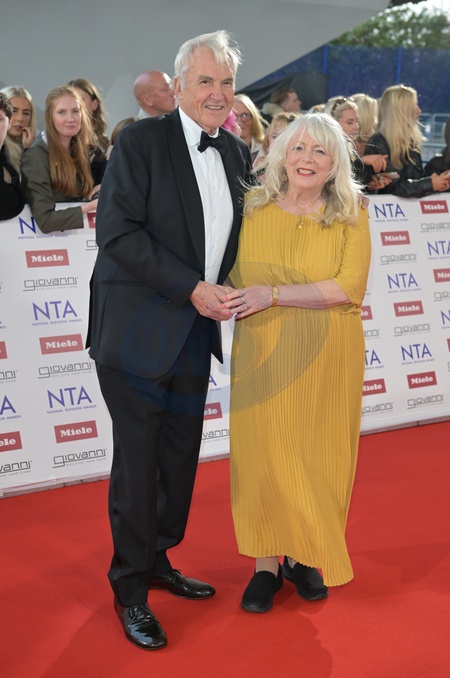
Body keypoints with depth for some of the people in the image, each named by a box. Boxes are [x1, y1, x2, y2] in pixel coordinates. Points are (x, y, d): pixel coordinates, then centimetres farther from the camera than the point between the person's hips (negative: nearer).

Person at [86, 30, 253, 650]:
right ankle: (130, 588, 20)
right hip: (139, 331, -6)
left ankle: (157, 561, 34)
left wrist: (226, 293, 6)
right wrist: (192, 288, -18)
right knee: (138, 461, 3)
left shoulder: (235, 151, 9)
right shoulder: (140, 141, -10)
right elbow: (117, 232, -18)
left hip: (196, 332, 6)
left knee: (181, 459, 13)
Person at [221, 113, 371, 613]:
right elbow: (234, 277, 8)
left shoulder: (351, 215, -2)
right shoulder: (252, 206, 2)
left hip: (327, 356, 0)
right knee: (263, 453, 3)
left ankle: (304, 557, 27)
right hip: (262, 354, 1)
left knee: (318, 455, 8)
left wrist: (274, 295, -18)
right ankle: (266, 562, 19)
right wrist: (232, 301, -13)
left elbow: (349, 287, -14)